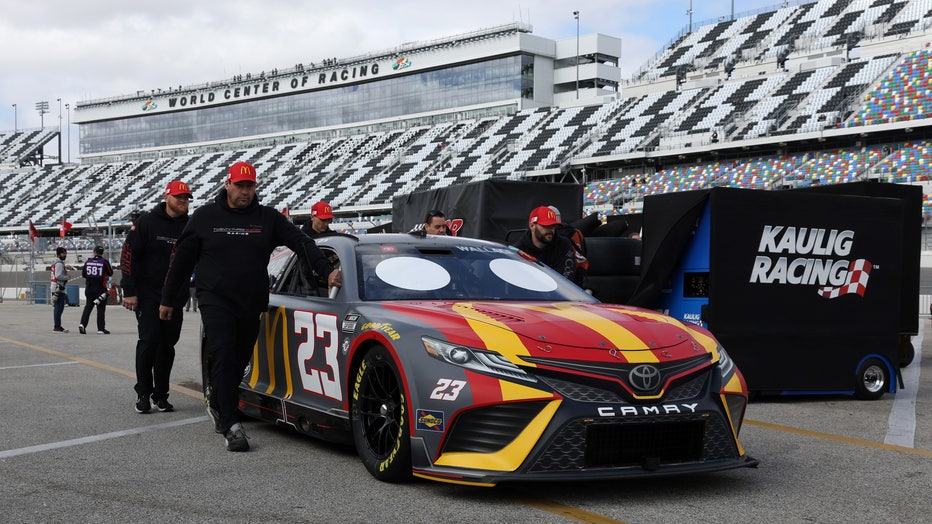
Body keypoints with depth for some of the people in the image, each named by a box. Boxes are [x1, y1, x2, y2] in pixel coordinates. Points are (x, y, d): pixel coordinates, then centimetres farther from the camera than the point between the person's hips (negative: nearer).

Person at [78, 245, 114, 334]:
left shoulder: (88, 261, 3)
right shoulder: (104, 262, -8)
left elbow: (83, 274, 9)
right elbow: (110, 274, 0)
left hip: (89, 288, 3)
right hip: (100, 289, -3)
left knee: (88, 306, 14)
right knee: (101, 308, 2)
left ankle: (82, 324, -2)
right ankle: (101, 329, 3)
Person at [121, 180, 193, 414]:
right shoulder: (147, 222, -3)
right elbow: (129, 254, -5)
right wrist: (129, 291, -10)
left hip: (175, 297, 4)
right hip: (148, 295, -3)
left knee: (167, 345, 5)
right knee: (149, 340, -10)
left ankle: (160, 394, 14)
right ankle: (143, 393, 2)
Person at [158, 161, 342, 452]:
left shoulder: (268, 218, 6)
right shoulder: (206, 217, 4)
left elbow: (302, 243, 0)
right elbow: (182, 259, 9)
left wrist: (327, 270, -15)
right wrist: (167, 299, 11)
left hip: (251, 305, 3)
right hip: (215, 300, -3)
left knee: (239, 362, 10)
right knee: (223, 356, -17)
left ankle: (218, 404, 35)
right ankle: (232, 426, -21)